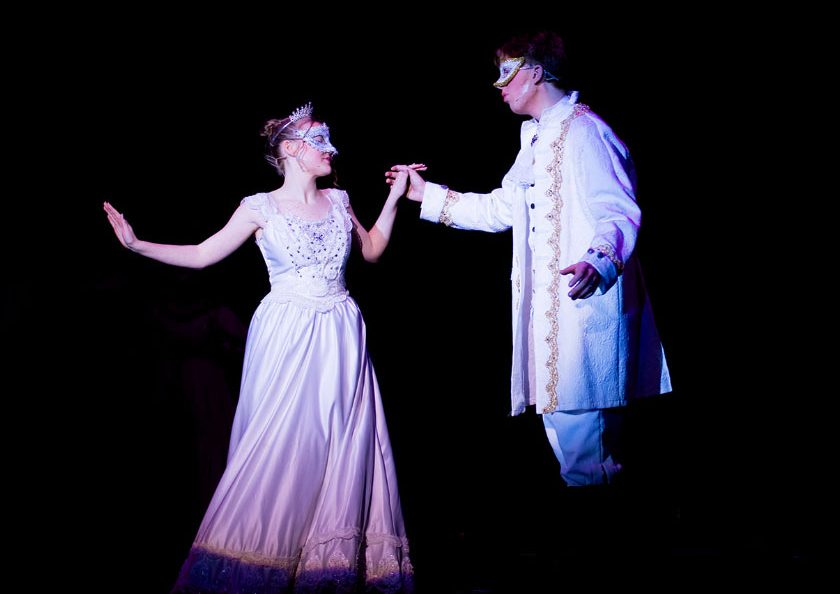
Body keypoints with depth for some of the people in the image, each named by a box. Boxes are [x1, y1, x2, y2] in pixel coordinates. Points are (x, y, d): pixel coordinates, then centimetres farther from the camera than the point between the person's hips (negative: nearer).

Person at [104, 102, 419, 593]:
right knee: (280, 447, -6)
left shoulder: (338, 200, 10)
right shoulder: (261, 208, -1)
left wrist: (394, 199, 15)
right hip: (287, 339, -3)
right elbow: (201, 255, 1)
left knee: (343, 448, 1)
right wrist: (137, 244, -7)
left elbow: (371, 250, 22)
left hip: (339, 338, 4)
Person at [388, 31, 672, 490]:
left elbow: (620, 212, -19)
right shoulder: (536, 136, 20)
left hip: (585, 296, -10)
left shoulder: (581, 129, -12)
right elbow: (501, 208, 24)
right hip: (548, 303, 10)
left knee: (572, 410, -8)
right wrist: (427, 194, 25)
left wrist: (597, 263, -37)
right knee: (559, 406, 12)